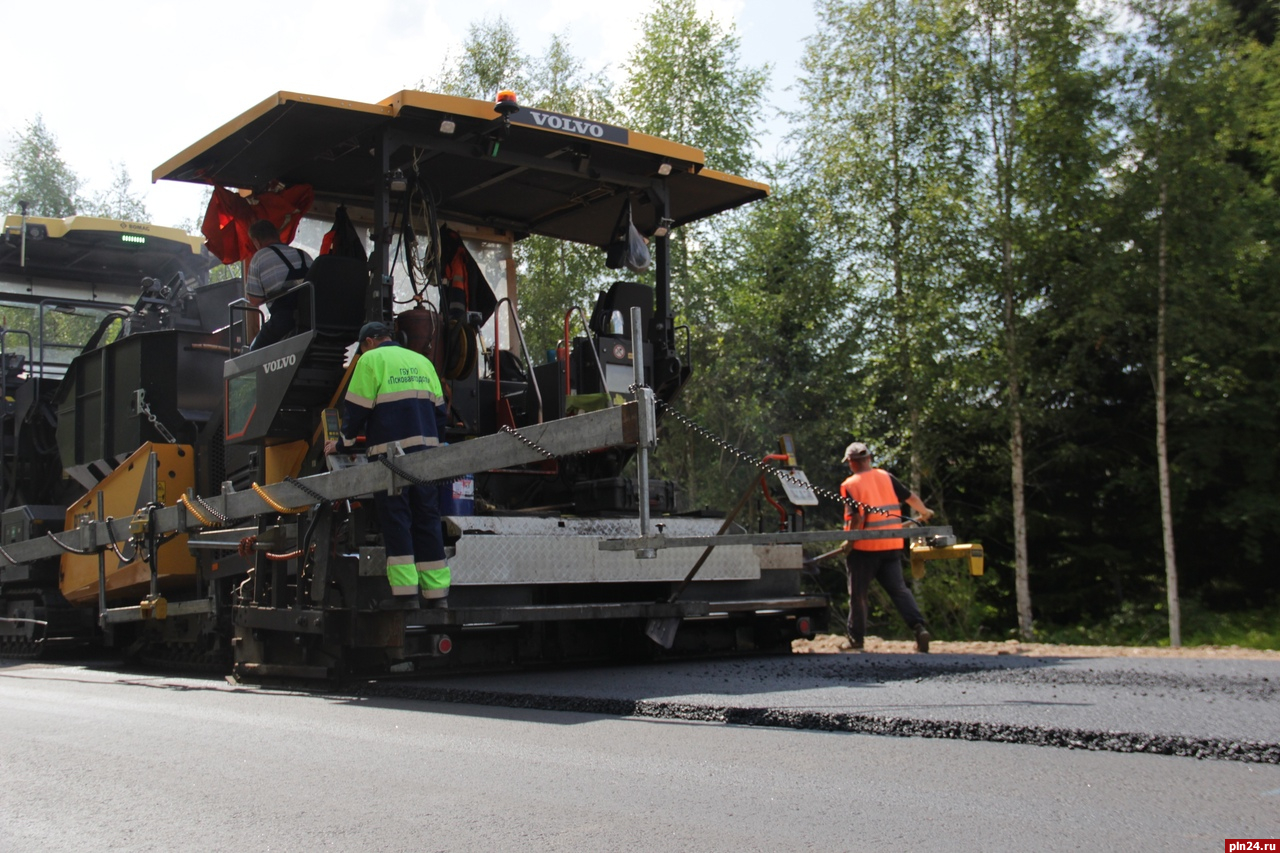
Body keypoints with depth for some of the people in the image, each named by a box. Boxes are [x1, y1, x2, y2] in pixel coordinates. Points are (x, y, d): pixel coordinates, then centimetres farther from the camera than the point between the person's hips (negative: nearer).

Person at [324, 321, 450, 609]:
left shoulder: (370, 360, 2)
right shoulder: (421, 361, 20)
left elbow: (357, 409, -2)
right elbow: (439, 409, 18)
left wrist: (343, 442, 12)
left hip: (390, 452, -5)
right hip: (426, 450, 5)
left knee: (396, 521, -2)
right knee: (427, 518, 7)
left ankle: (405, 593, -6)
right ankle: (437, 593, 7)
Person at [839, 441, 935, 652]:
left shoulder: (850, 485, -8)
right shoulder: (886, 477, 6)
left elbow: (856, 518, -17)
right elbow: (910, 497, 11)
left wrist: (849, 543, -7)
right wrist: (925, 512, 29)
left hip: (864, 547, -4)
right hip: (891, 545, 4)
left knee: (858, 594, 8)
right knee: (899, 589, 6)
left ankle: (857, 638, 16)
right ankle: (919, 626, -11)